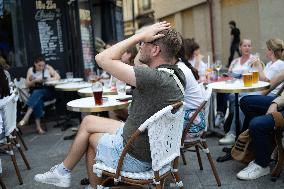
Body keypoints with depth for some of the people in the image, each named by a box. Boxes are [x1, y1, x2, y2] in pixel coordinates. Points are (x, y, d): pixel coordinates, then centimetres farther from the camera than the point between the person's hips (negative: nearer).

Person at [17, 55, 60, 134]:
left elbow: (58, 77, 1)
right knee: (38, 99, -36)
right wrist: (35, 80, -10)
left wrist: (48, 79, -15)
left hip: (48, 93, -1)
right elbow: (27, 84, 8)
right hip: (35, 93, 1)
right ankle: (38, 125, -41)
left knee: (37, 92, -35)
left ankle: (26, 118, -41)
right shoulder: (31, 70, 8)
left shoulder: (48, 68, 5)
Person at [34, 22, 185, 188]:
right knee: (88, 121, 17)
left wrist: (140, 36, -22)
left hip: (135, 157, -8)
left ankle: (63, 171, 40)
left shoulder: (155, 78, -31)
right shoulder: (177, 74, -3)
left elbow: (103, 59, -26)